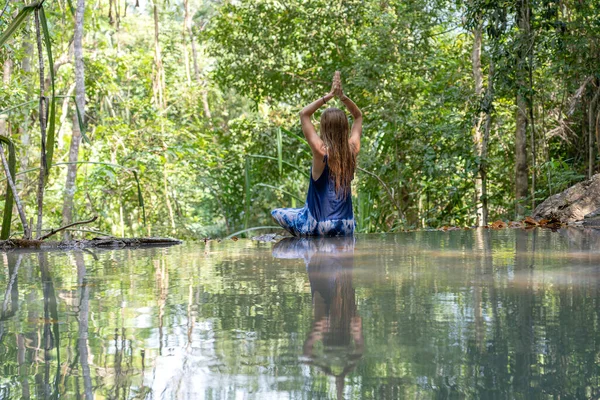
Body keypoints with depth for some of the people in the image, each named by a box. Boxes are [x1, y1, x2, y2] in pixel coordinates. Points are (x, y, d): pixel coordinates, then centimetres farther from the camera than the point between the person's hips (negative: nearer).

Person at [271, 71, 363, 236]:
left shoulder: (321, 151, -16)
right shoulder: (353, 149, -4)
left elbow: (304, 114, -8)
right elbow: (358, 116, 13)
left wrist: (329, 96, -9)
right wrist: (342, 96, 0)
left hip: (321, 224, -6)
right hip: (346, 227, 6)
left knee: (276, 213, 16)